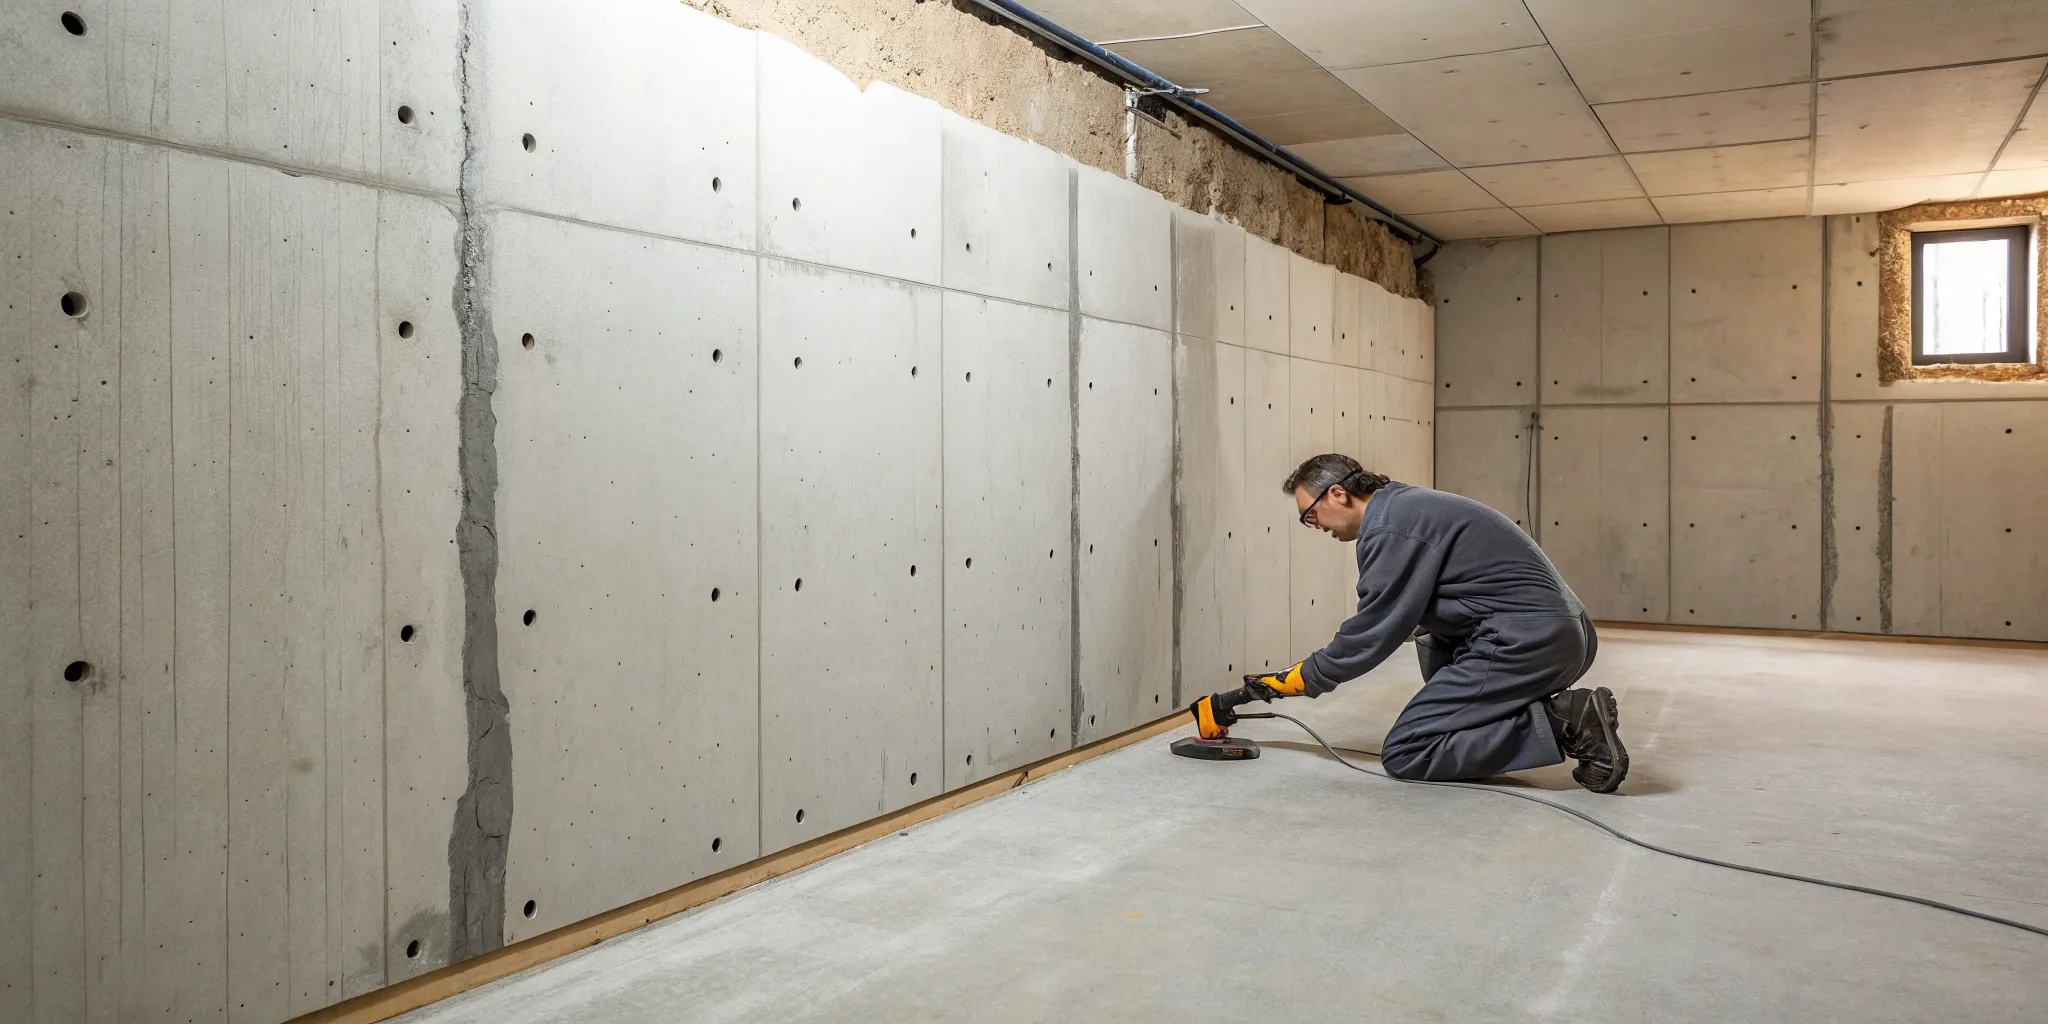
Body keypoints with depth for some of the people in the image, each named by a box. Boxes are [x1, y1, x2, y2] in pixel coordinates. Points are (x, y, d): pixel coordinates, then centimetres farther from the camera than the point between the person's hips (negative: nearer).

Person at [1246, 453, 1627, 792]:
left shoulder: (1390, 530, -11)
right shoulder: (1404, 505, 19)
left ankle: (1563, 723, -13)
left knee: (1404, 754, -7)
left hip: (1528, 643, -10)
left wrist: (1302, 680, 3)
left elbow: (1371, 634, -8)